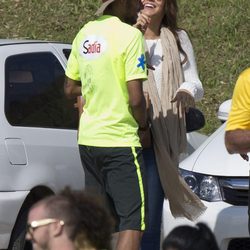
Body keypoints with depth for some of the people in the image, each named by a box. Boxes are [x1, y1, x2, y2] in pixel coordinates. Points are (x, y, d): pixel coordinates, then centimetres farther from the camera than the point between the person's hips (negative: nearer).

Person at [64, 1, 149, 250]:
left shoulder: (85, 34, 9)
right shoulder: (130, 35, -14)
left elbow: (70, 89, 17)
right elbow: (136, 98, -18)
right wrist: (144, 127, -2)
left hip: (88, 139, 8)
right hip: (120, 141, -7)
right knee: (133, 222, -6)